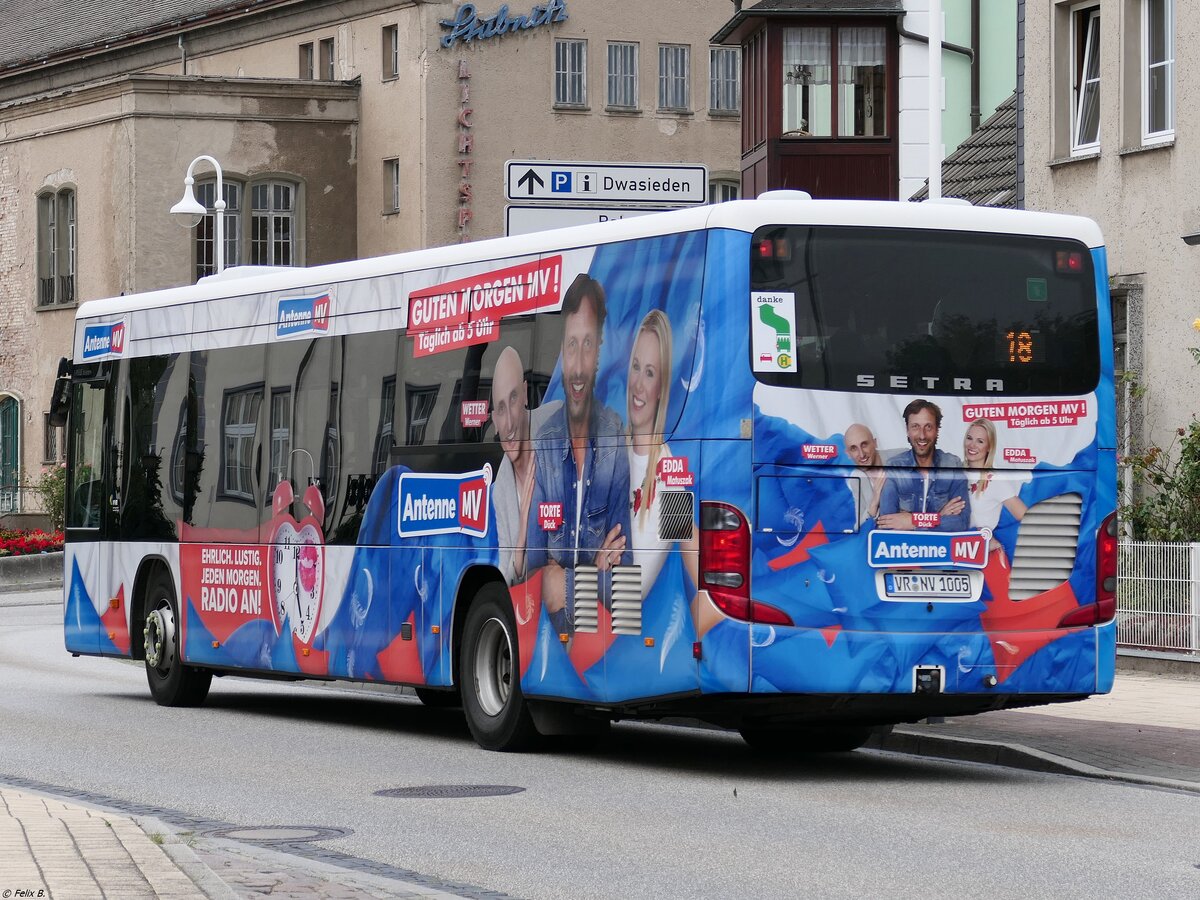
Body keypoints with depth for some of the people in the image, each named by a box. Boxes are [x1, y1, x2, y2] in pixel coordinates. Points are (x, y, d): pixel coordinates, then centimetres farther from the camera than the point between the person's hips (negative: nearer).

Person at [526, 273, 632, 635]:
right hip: (552, 629, 1)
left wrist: (567, 586, -17)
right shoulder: (542, 445, -1)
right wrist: (596, 572, -16)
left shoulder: (616, 437, -3)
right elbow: (534, 567, -1)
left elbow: (623, 565, -1)